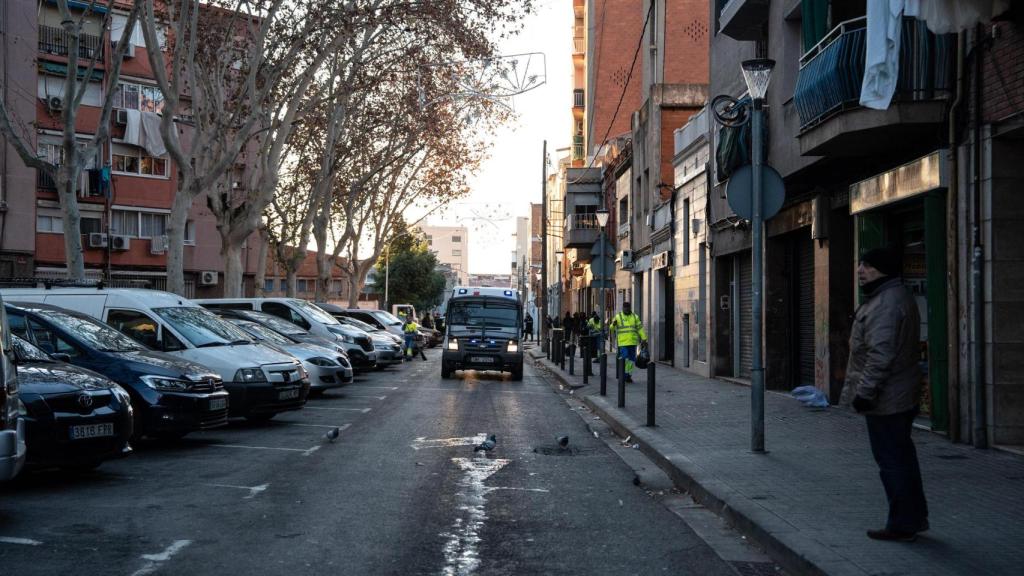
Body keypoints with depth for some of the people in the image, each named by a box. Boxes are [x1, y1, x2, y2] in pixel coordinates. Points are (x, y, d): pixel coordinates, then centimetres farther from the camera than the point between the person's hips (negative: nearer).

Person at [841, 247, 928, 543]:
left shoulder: (886, 304, -21)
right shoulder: (899, 297, 15)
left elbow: (880, 354, -28)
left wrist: (865, 391, -23)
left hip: (885, 400, -11)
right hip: (903, 396, 11)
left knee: (892, 460, -2)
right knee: (903, 457, 19)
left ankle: (902, 525, 5)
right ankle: (915, 517, 29)